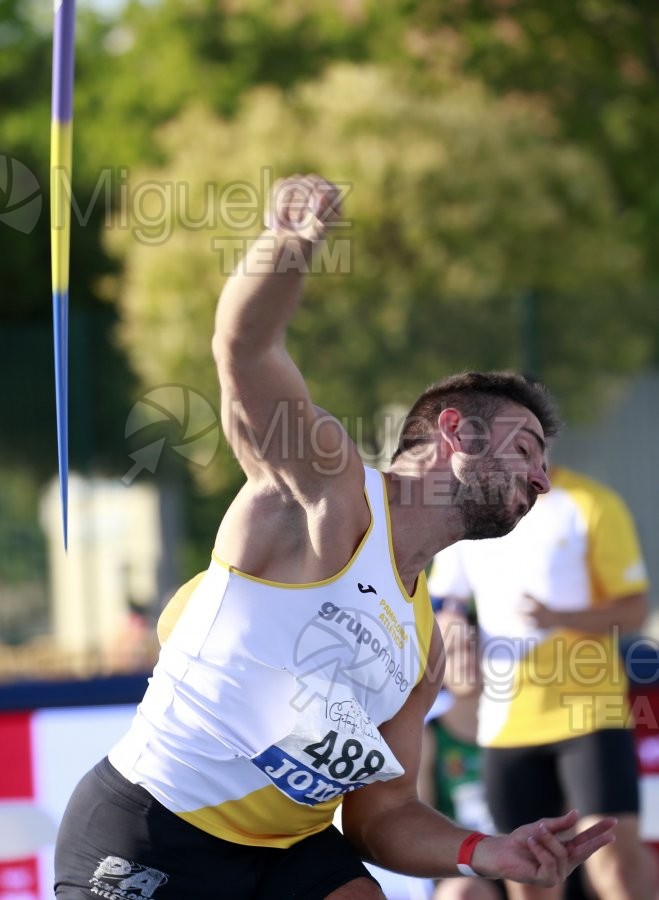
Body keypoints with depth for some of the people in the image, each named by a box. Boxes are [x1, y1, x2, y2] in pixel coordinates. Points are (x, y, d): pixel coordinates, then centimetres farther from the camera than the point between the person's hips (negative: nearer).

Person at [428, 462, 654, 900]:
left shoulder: (591, 506, -6)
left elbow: (633, 610, -7)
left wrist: (557, 617, -24)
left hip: (588, 712, -5)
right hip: (508, 724, 5)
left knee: (617, 859, -19)